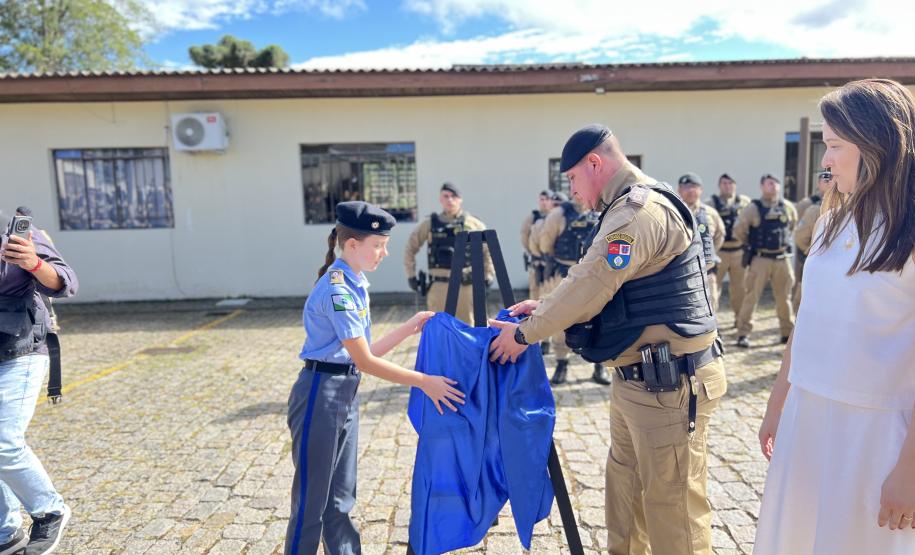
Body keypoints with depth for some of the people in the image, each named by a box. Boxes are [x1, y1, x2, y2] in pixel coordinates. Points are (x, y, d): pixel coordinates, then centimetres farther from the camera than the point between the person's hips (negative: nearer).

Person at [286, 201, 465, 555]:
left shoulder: (355, 284, 7)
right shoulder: (337, 289, -20)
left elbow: (368, 352, 9)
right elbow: (365, 361, -21)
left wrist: (410, 327, 3)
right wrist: (424, 382, -19)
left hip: (346, 394, 9)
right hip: (320, 395, -9)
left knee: (340, 500, 18)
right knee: (311, 502, 6)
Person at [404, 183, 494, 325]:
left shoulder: (473, 224, 3)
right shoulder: (429, 224, 4)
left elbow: (488, 249, 10)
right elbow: (410, 248, 12)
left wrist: (488, 275, 3)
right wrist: (411, 275, 6)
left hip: (466, 285, 0)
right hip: (439, 285, 0)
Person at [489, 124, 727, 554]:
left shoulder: (642, 211, -19)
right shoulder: (630, 210, 15)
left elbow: (589, 285, -23)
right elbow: (598, 283, 18)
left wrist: (525, 333, -12)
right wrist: (544, 308, 8)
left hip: (669, 384, -10)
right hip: (637, 379, 10)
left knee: (671, 503, 3)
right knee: (624, 483, 21)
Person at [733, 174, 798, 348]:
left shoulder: (788, 207, 5)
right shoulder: (753, 208, -9)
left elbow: (793, 225, 23)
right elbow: (738, 230, -4)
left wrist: (784, 240, 18)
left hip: (783, 258, 4)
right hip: (760, 259, -4)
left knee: (784, 297, 12)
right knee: (752, 296, -4)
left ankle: (788, 332, 25)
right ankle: (743, 334, 2)